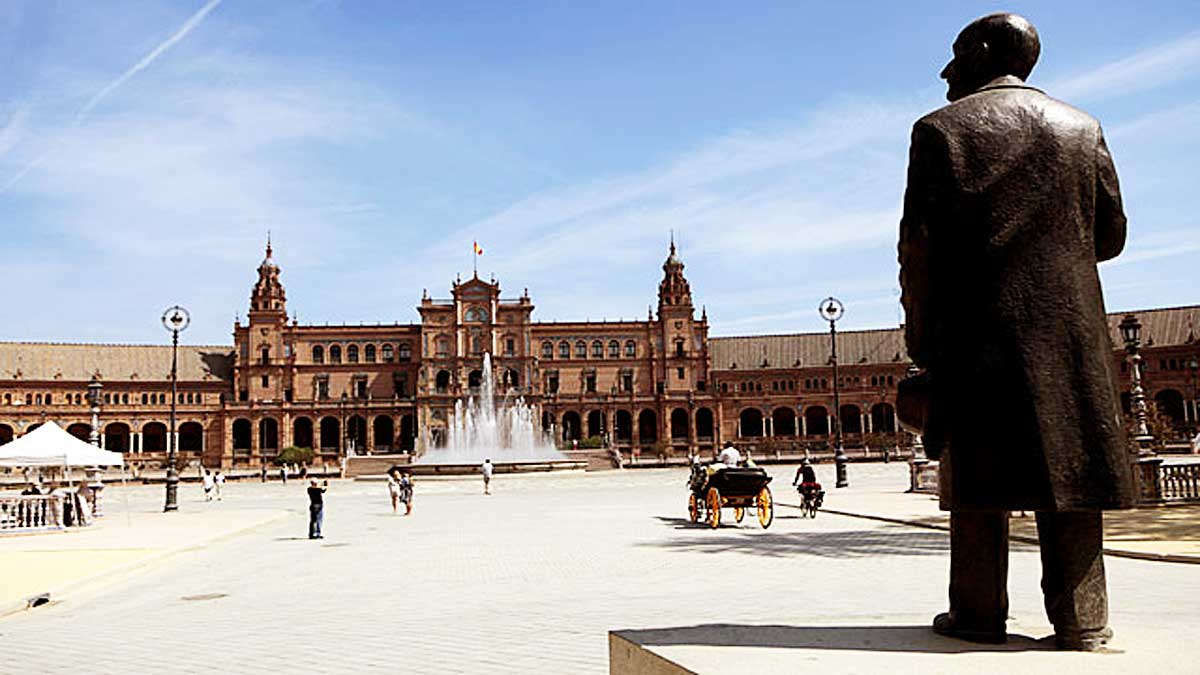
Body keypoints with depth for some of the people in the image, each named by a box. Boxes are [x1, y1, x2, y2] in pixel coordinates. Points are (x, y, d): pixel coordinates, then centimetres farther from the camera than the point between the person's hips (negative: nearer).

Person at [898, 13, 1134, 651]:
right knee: (1069, 467, 5)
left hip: (977, 332, -3)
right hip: (1069, 326, 3)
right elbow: (1109, 235, 12)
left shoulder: (941, 129, 0)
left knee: (980, 474, 2)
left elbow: (920, 245, -6)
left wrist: (920, 337, -1)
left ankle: (978, 612, 7)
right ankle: (1081, 621, 6)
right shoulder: (1081, 127, 12)